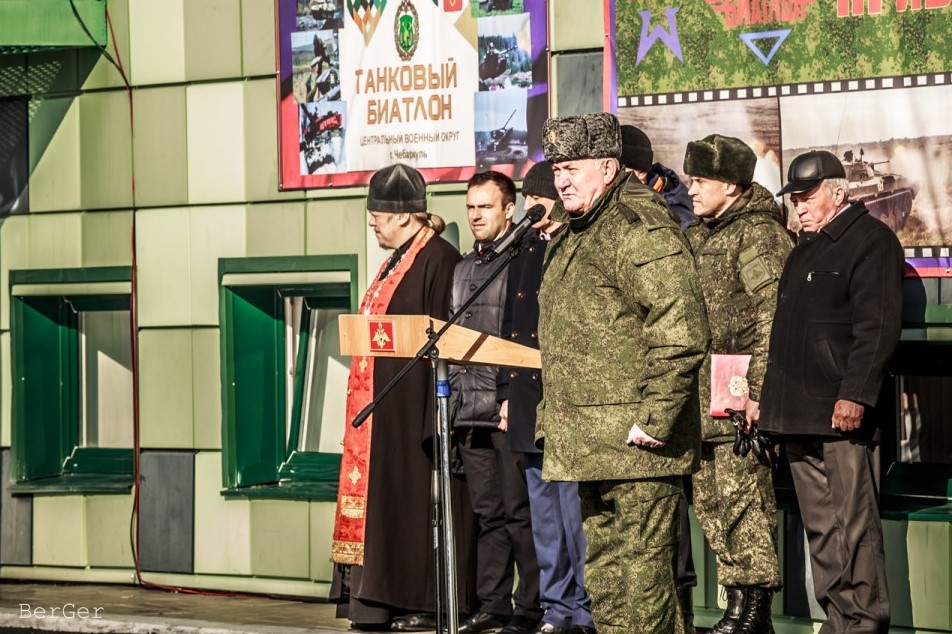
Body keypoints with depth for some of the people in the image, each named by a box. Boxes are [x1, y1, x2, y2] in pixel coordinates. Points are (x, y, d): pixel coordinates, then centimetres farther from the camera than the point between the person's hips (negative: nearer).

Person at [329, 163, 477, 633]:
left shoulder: (438, 259, -13)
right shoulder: (397, 260, 17)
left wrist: (434, 415, -21)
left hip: (413, 400, -10)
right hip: (384, 400, 10)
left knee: (415, 497, -6)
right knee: (387, 495, 9)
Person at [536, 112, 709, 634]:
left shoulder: (642, 232, -13)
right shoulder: (572, 234, 19)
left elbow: (681, 336, -21)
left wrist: (654, 419, -21)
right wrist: (552, 410, 24)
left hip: (634, 442, -10)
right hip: (590, 445, 10)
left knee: (640, 571, -7)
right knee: (604, 572, 15)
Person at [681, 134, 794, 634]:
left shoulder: (758, 233, -8)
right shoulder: (695, 238, 19)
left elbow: (774, 314, -15)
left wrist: (759, 387, -20)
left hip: (739, 395, -9)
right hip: (701, 396, 9)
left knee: (741, 496, -8)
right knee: (710, 500, 10)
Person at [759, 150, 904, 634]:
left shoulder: (871, 241, -5)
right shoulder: (805, 247, 23)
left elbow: (877, 327, -14)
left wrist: (855, 395, -21)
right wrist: (772, 399, 21)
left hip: (843, 413, -9)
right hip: (799, 414, 9)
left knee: (852, 525, -8)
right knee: (819, 527, 10)